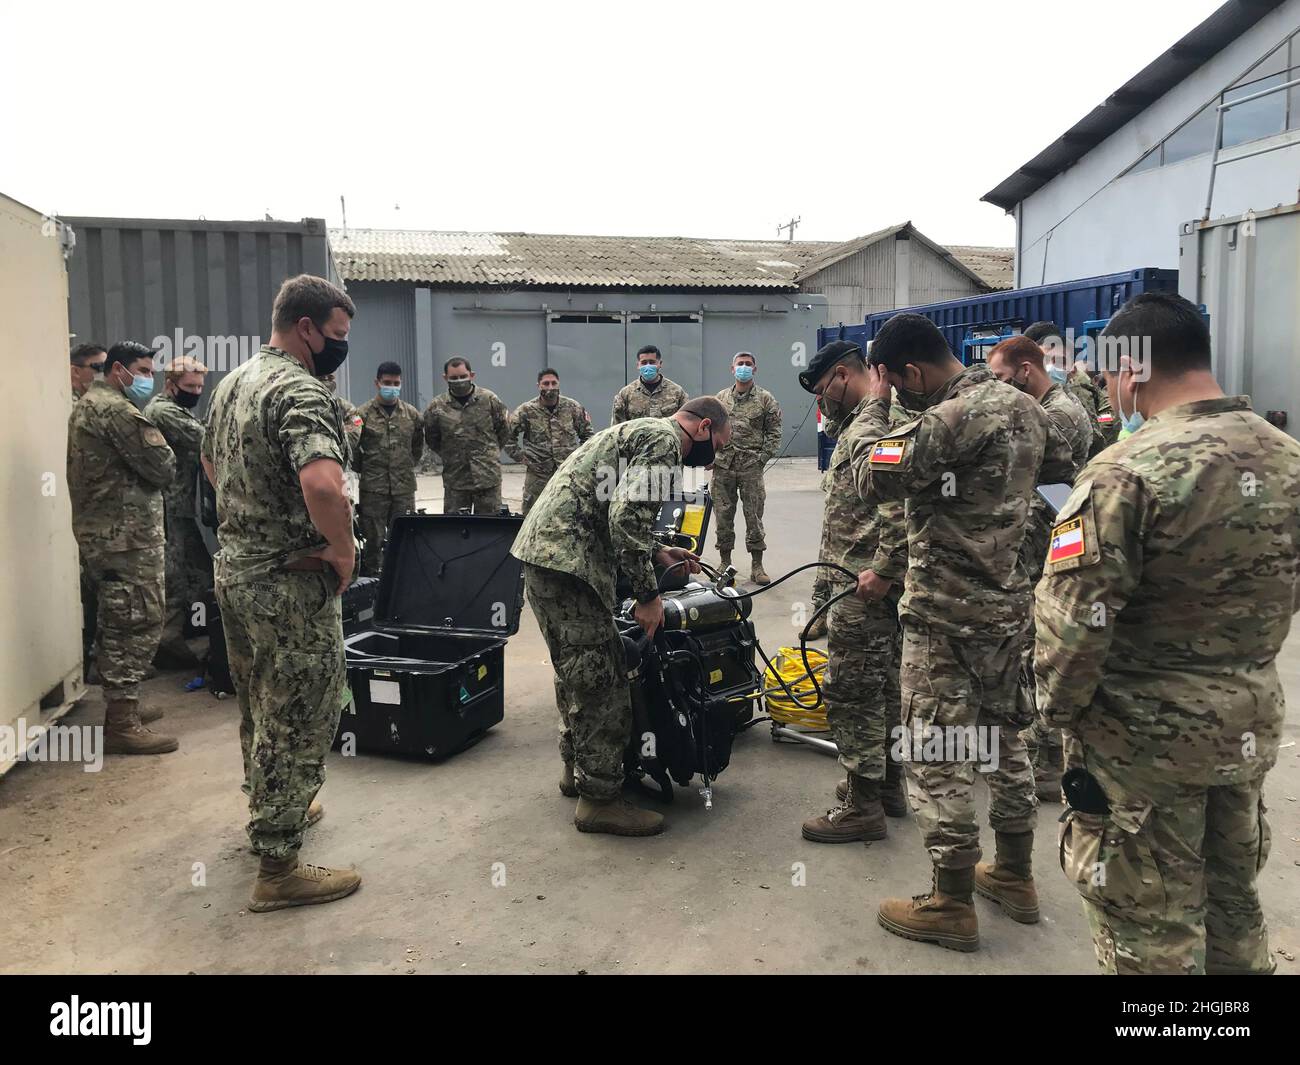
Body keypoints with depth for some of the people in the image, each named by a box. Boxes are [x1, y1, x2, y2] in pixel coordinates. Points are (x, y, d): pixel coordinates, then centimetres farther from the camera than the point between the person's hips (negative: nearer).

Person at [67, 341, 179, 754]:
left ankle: (121, 705, 27)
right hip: (128, 534, -11)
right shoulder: (118, 411, -15)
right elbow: (163, 467, -15)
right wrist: (154, 435, 2)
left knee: (116, 623, 17)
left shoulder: (86, 405, 19)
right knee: (138, 624, -7)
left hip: (98, 530, 11)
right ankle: (122, 725, -4)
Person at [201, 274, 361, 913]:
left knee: (259, 704, 23)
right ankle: (278, 868, 9)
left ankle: (270, 809, 42)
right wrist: (345, 550, -22)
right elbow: (321, 484, -37)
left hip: (232, 567, 10)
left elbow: (211, 463, 26)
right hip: (288, 581, -10)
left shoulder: (232, 382, 11)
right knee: (300, 719, 0)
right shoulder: (302, 392, -21)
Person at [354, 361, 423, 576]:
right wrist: (364, 470, 7)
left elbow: (418, 447, 19)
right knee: (373, 540, 2)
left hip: (404, 488, 3)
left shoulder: (412, 414, 7)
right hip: (373, 488, -3)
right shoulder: (363, 413, -3)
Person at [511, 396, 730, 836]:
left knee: (577, 670, 21)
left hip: (541, 549, 11)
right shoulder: (664, 440, -8)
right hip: (567, 561, -11)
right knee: (601, 680, -4)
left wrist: (658, 551, 26)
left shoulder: (642, 431, 24)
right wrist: (648, 593, -13)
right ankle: (600, 799, 5)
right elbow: (627, 518, -20)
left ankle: (576, 767, 34)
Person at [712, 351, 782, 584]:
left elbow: (774, 433, 1)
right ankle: (725, 563, 19)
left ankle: (757, 566, 9)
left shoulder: (765, 399, 3)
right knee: (723, 515, 7)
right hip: (722, 466, 3)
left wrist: (762, 458, -8)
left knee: (754, 516, 1)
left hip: (751, 467, -3)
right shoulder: (721, 397, 12)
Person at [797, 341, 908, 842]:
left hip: (866, 583, -11)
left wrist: (884, 570, -25)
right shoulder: (861, 421, 19)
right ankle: (887, 786, 28)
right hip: (867, 579, 11)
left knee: (851, 689, -5)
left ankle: (861, 805, 4)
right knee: (881, 683, 17)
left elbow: (901, 503, -26)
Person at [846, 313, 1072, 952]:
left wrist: (874, 403, -7)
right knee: (1002, 737, 19)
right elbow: (1055, 468, 22)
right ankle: (1014, 876, 32)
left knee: (935, 754, 1)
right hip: (1008, 602, 9)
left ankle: (952, 905, 12)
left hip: (946, 612, -9)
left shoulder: (949, 420, -22)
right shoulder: (1024, 407, 7)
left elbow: (872, 477, -18)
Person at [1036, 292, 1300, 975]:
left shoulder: (1128, 472, -23)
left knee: (1152, 931, 10)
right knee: (1232, 903, 24)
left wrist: (1060, 711, -7)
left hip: (1146, 737, -7)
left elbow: (1071, 622, -23)